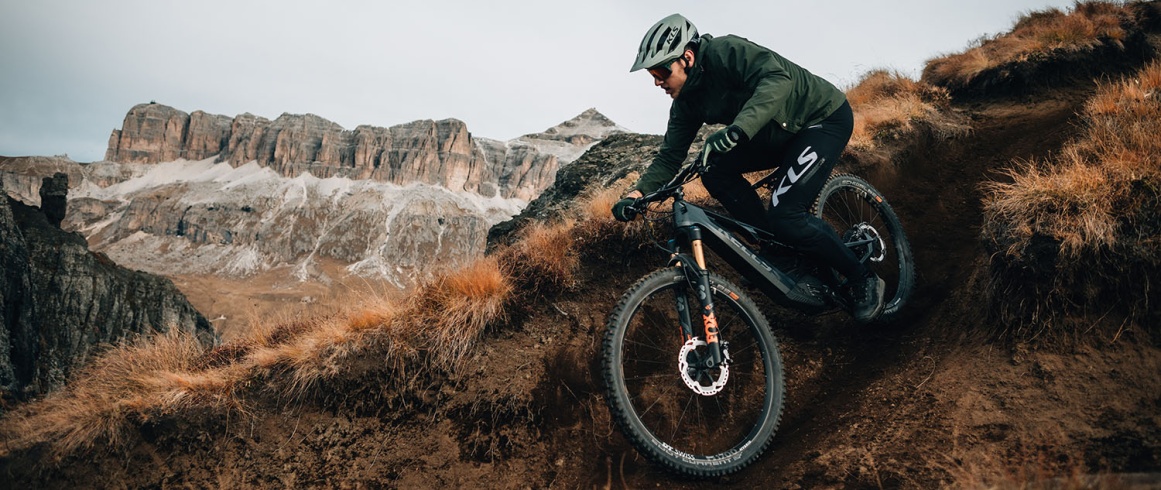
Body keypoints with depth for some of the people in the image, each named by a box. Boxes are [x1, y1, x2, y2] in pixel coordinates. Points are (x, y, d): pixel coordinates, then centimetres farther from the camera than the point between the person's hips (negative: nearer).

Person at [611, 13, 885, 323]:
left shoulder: (723, 52, -25)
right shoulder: (687, 104, 0)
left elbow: (778, 78, -39)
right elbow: (670, 155, -1)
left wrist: (738, 128, -53)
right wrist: (638, 192, -17)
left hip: (825, 116, -9)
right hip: (782, 134, 9)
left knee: (785, 214, -22)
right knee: (716, 171, -9)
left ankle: (862, 279, -1)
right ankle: (783, 250, 0)